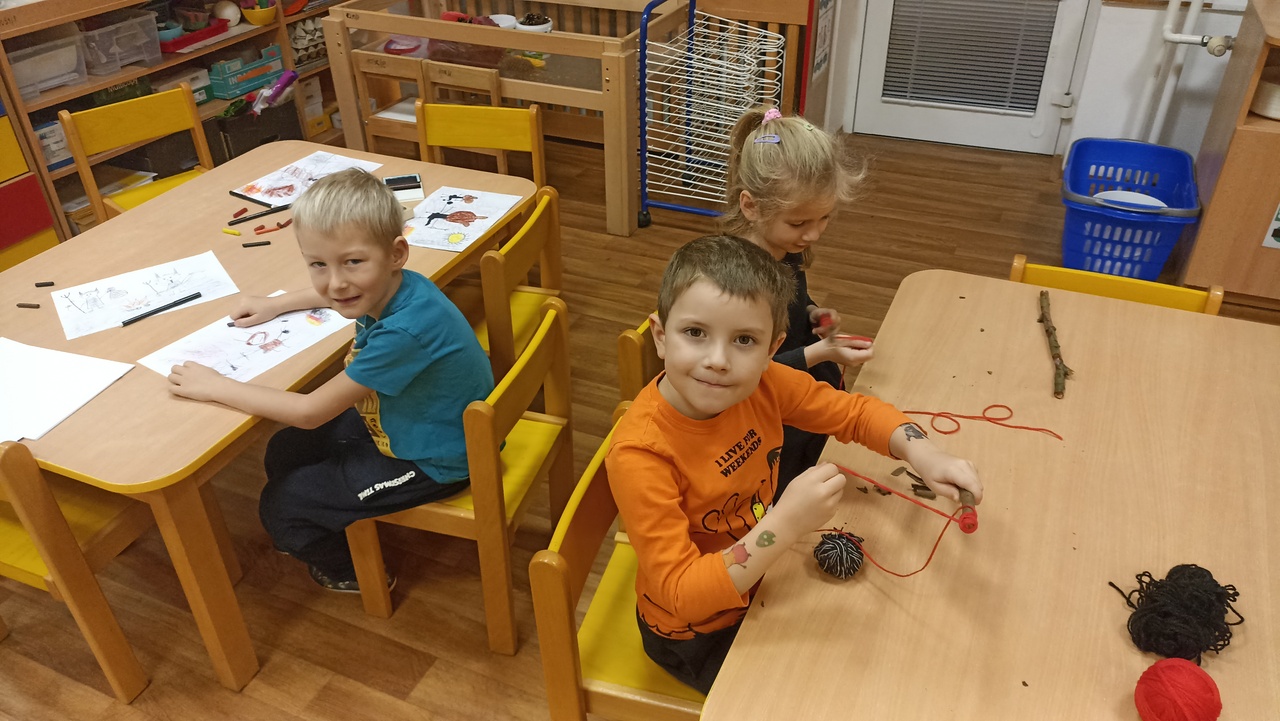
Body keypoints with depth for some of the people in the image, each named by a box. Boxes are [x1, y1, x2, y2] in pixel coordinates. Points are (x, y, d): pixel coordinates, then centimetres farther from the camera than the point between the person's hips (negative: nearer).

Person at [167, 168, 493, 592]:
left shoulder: (403, 331, -38)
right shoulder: (391, 288, -12)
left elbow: (309, 411, -26)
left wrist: (213, 387, -17)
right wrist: (276, 304, 12)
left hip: (432, 463, -8)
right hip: (400, 421, 8)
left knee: (280, 508, 3)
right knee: (284, 454, 18)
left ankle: (355, 573, 30)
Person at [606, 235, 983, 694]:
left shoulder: (762, 383, -18)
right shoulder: (639, 455, -36)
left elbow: (855, 412, -3)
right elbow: (681, 595, -33)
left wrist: (921, 452, -23)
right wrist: (786, 525, -45)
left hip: (759, 578, 6)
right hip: (696, 633, -5)